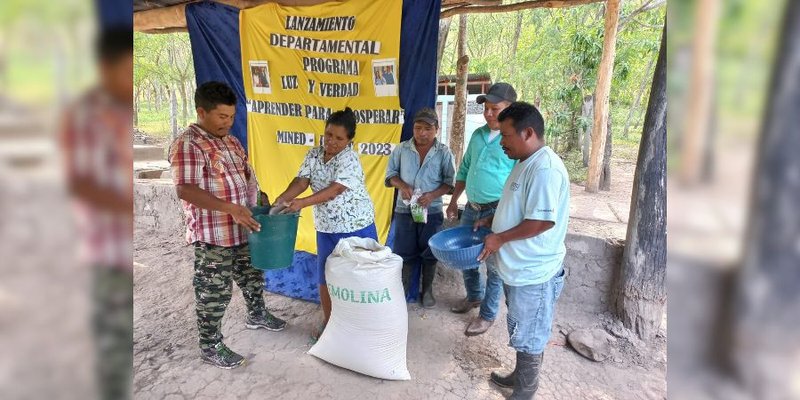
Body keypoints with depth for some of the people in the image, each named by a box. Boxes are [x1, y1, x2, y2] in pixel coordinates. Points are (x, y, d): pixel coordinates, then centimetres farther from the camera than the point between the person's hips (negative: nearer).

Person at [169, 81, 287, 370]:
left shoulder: (230, 141, 10)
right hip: (212, 235, -8)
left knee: (252, 275, 24)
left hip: (243, 229, 9)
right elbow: (185, 190, -26)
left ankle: (257, 315, 47)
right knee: (214, 292, 5)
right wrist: (230, 208, -32)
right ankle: (210, 347, 22)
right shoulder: (187, 145, -18)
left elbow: (245, 174, 19)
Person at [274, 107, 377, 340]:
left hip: (357, 227, -5)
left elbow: (336, 189, -26)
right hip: (326, 228, 5)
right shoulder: (313, 155, 3)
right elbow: (302, 181, -7)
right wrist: (283, 198, -27)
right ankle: (327, 320, 33)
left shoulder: (349, 159, -15)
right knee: (325, 276, 13)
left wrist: (303, 203, -35)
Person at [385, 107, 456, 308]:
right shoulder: (402, 149, 0)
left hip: (432, 211, -1)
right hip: (404, 209, 1)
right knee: (404, 251, 10)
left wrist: (432, 195, -19)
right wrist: (402, 185, -15)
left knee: (429, 252, 11)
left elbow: (450, 182, -3)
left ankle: (427, 290, 29)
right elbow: (390, 174, 5)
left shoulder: (444, 152, -4)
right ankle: (403, 288, 28)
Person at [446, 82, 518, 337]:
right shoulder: (478, 135, 8)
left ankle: (487, 314, 24)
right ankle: (474, 296, 43)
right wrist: (454, 200, 16)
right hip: (471, 208, 7)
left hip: (498, 211, -7)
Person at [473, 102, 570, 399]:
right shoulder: (526, 163, 9)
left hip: (533, 272, -10)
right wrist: (491, 220, 9)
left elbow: (543, 220, -27)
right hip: (518, 267, 10)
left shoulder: (545, 168, -23)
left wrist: (499, 238, -19)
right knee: (522, 332, 24)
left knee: (529, 336, 8)